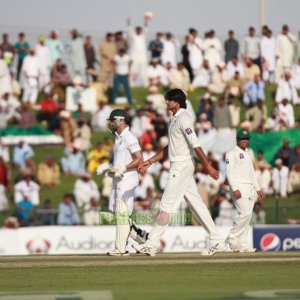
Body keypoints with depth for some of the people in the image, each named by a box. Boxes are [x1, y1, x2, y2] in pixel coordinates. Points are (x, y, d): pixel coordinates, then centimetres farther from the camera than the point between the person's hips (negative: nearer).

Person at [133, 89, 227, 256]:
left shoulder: (183, 118, -13)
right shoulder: (176, 119, 18)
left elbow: (195, 144, -21)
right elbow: (170, 148, 25)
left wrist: (208, 166, -26)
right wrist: (150, 162, 22)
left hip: (182, 166, -10)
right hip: (180, 166, 10)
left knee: (167, 205, -7)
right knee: (197, 204, 9)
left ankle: (152, 245, -5)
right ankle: (218, 242, 9)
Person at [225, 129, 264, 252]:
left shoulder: (247, 154, 22)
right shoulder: (232, 154, -3)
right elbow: (230, 173, -12)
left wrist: (258, 189, 18)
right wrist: (235, 189, -22)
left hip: (250, 188, 8)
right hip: (239, 187, -8)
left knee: (247, 215, 3)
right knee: (245, 213, -20)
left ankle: (242, 244, 3)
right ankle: (232, 239, -10)